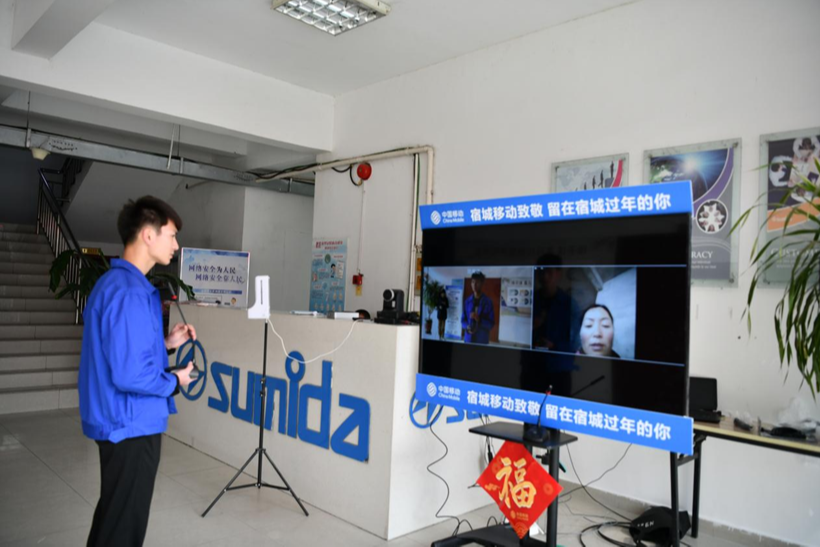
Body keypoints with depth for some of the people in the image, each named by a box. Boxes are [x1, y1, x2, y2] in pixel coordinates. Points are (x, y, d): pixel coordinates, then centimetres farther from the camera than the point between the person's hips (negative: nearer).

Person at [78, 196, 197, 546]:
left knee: (114, 513, 25)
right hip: (131, 424, -10)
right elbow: (130, 375, -29)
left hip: (119, 421, 10)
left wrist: (166, 344, 7)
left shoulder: (113, 282, 10)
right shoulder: (129, 292, -24)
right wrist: (175, 382, -12)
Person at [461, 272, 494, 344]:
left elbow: (491, 324, -4)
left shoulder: (488, 302, -5)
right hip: (468, 339, 3)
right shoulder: (467, 301, 6)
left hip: (482, 340, -3)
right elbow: (463, 320, 11)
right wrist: (467, 327, -10)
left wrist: (478, 319, -19)